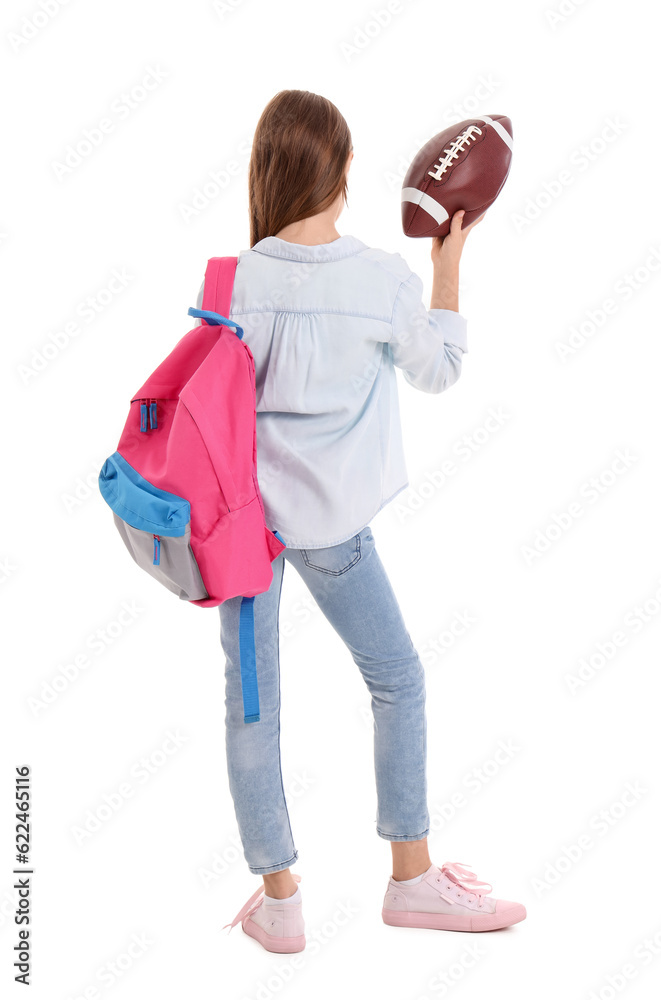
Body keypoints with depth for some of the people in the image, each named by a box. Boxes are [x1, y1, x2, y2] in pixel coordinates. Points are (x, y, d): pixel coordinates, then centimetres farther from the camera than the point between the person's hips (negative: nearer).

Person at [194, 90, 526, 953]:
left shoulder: (232, 280, -10)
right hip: (330, 522, -1)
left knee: (251, 700, 11)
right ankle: (413, 878, 24)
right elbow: (439, 372, 6)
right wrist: (450, 259, 12)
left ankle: (278, 899, 21)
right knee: (398, 681, 16)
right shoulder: (387, 281, -11)